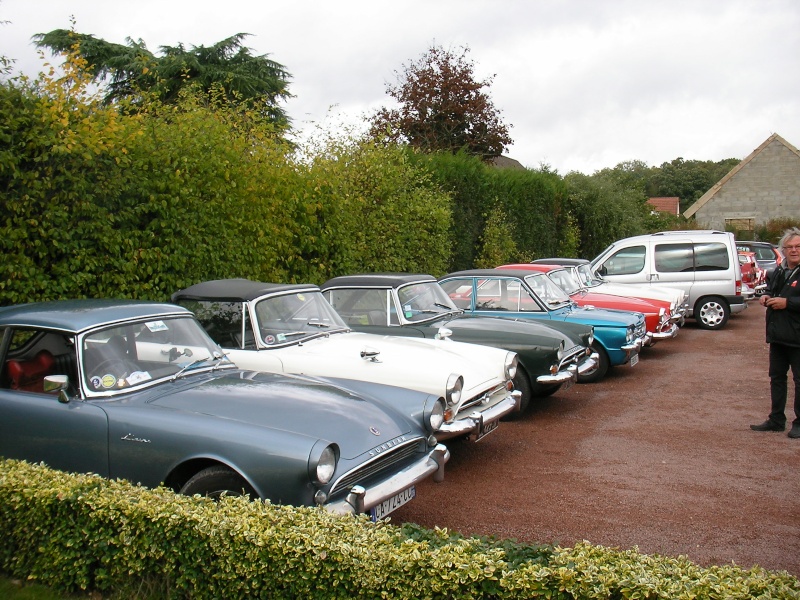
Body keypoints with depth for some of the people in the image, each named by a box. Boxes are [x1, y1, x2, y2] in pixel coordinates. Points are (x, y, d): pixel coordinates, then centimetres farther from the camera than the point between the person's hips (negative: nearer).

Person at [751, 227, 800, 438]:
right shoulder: (780, 271, 13)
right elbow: (771, 289, 29)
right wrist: (766, 297, 8)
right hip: (778, 334, 8)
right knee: (776, 377, 15)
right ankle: (776, 420, 26)